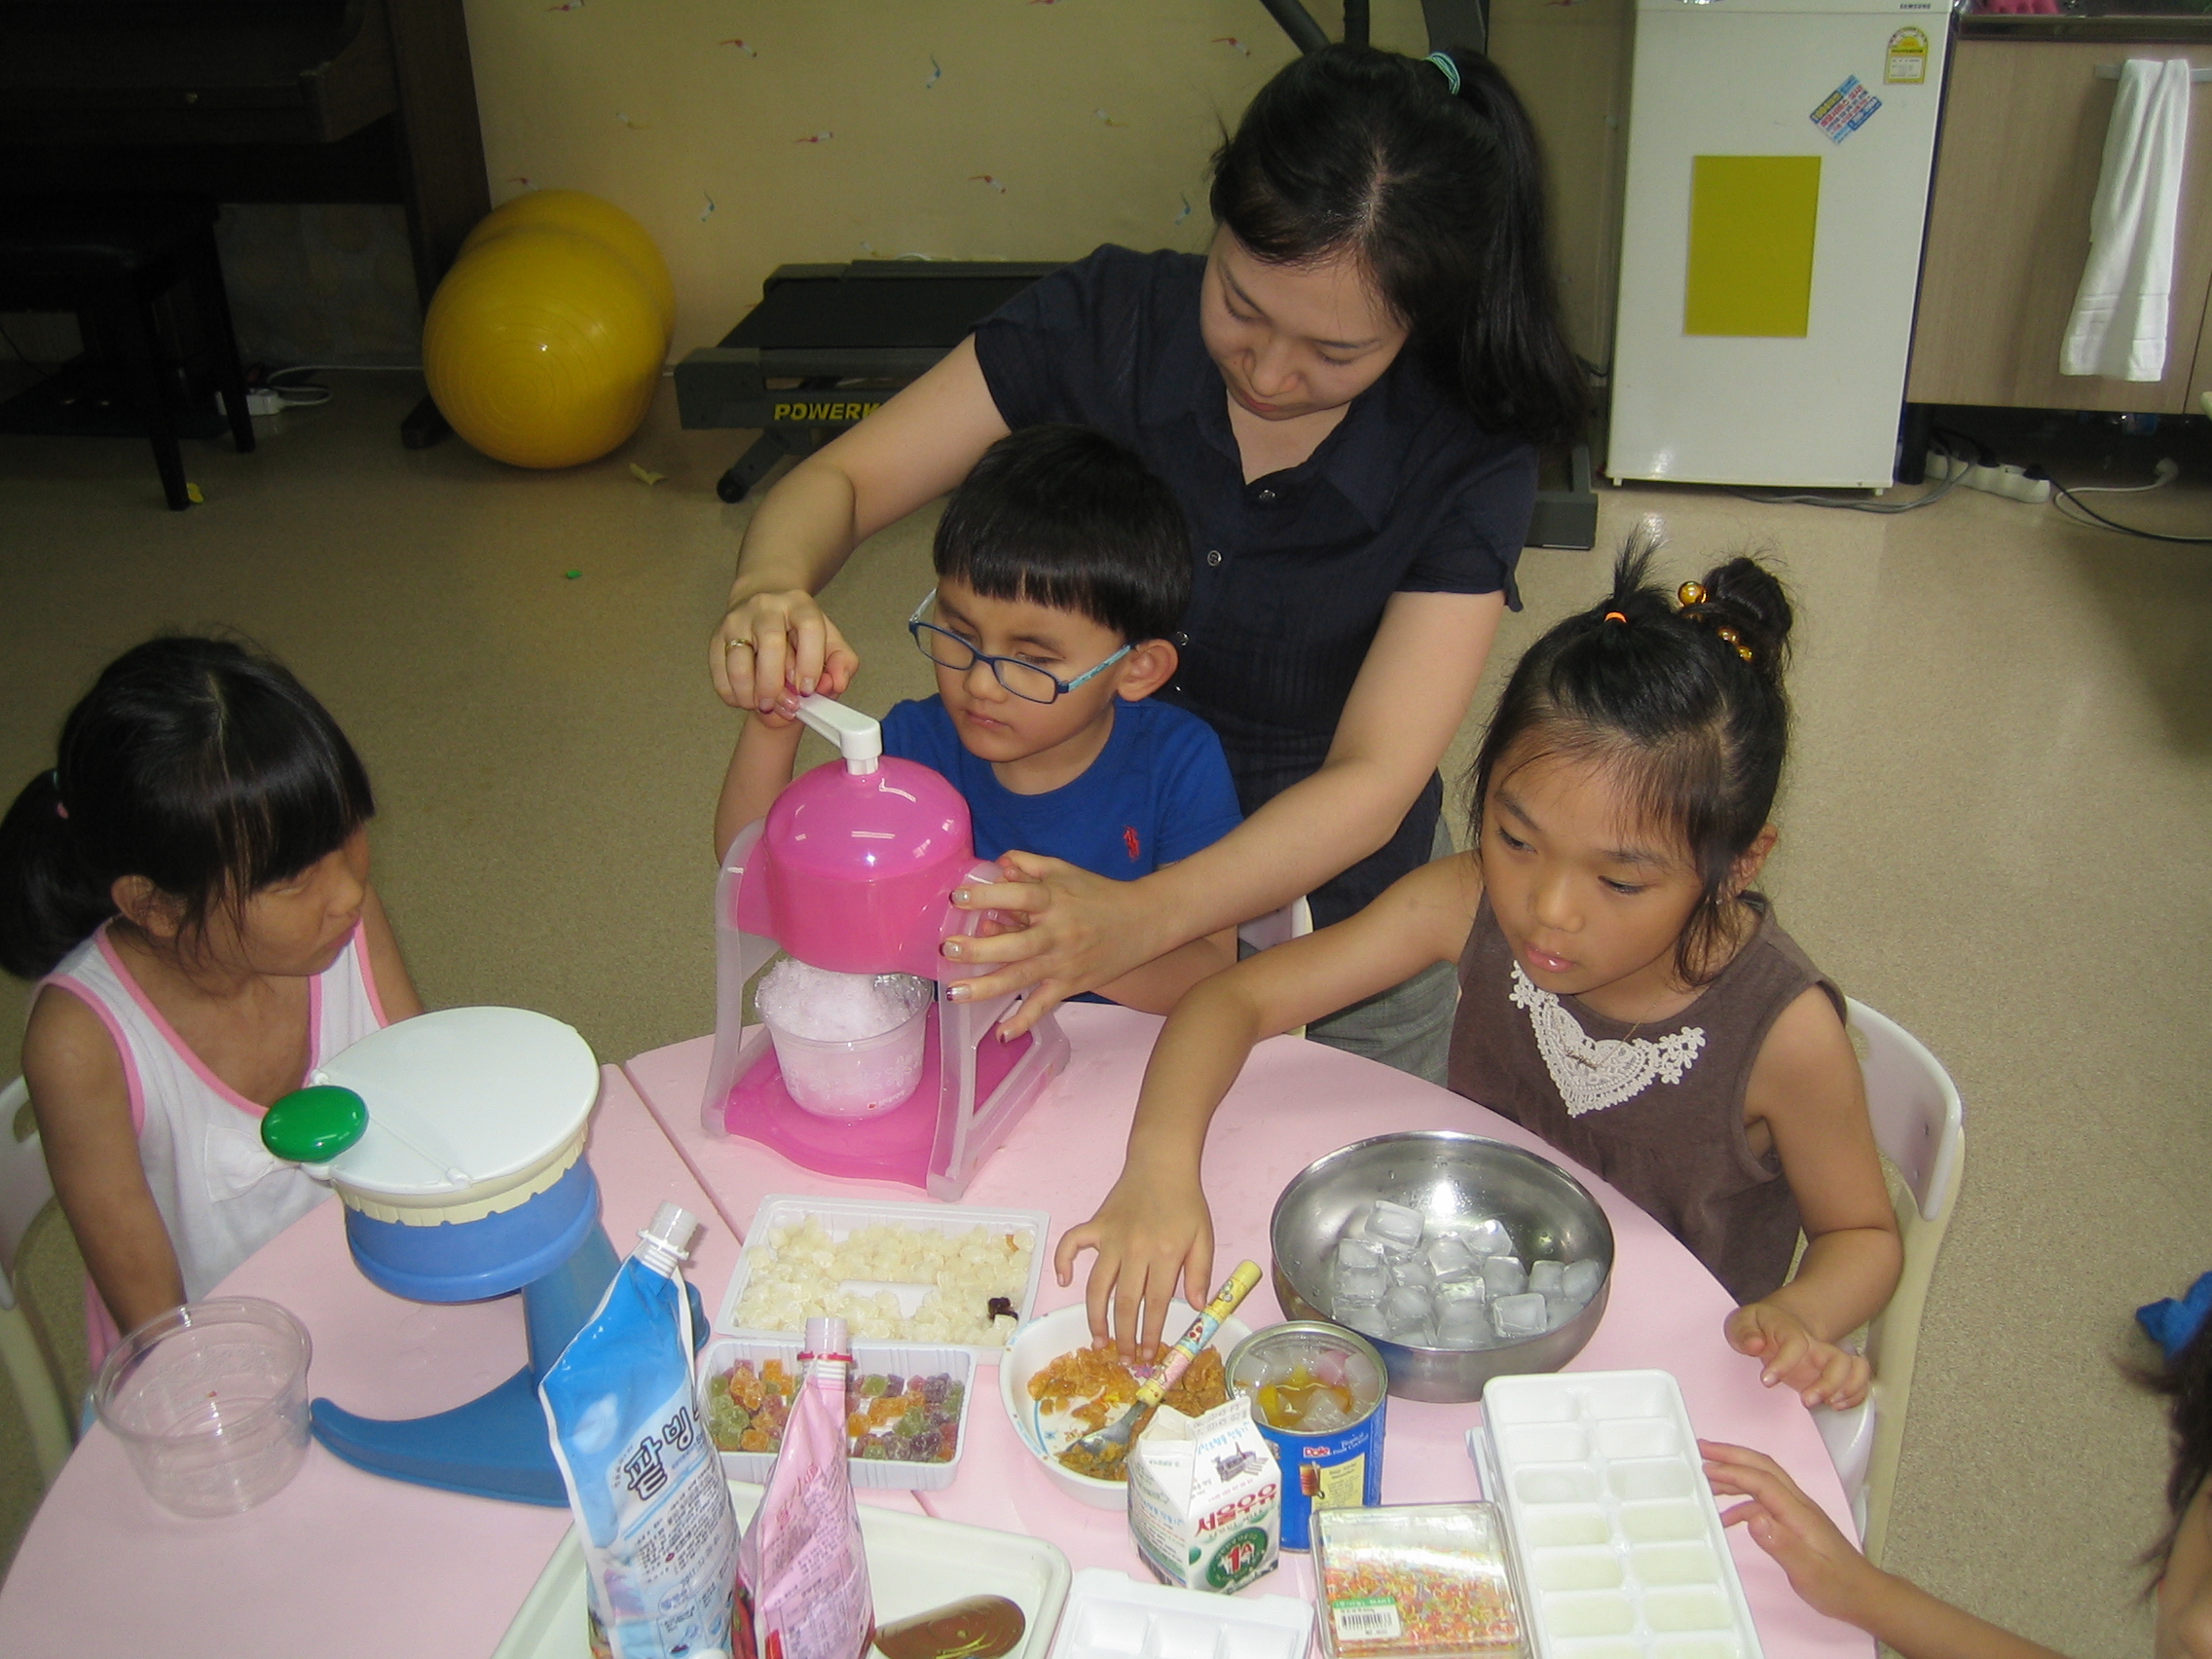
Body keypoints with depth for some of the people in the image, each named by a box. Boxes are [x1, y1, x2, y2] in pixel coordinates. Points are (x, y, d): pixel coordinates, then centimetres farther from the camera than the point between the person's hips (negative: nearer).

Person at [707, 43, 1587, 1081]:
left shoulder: (1468, 460, -21)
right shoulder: (1110, 322, -17)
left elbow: (1372, 782, -28)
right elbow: (840, 481, -13)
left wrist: (1141, 918, -46)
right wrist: (769, 591, -38)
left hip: (1326, 924, -1)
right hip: (1068, 879, 1)